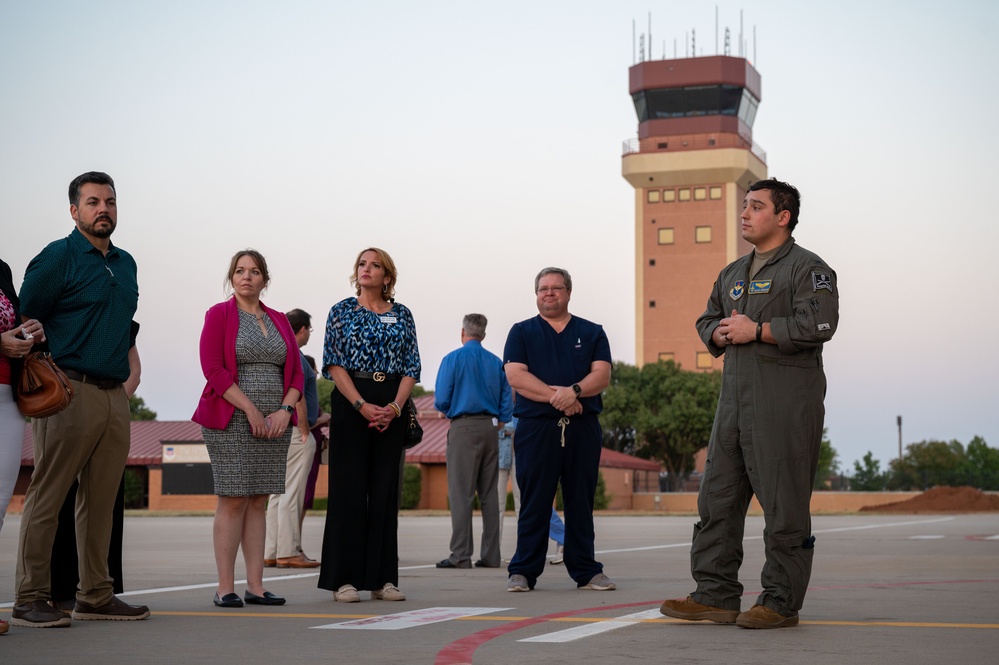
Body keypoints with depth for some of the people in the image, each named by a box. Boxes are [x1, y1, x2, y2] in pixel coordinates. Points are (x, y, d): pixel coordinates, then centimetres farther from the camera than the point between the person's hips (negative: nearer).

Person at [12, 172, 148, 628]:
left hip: (115, 397, 7)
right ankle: (30, 600, -2)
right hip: (70, 391, -7)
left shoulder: (125, 264, 19)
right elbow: (25, 323, -5)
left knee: (101, 501, 9)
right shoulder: (57, 258, -3)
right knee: (47, 497, -5)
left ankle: (95, 597, 14)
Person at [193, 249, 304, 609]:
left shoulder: (279, 321, 15)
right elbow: (213, 368, -10)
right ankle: (225, 588, -3)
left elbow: (296, 373, 12)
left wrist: (284, 410, -6)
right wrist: (251, 410, -16)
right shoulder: (219, 315, 0)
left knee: (258, 501, 5)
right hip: (231, 420, -5)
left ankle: (255, 586, 6)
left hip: (274, 422, 5)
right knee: (233, 500, -6)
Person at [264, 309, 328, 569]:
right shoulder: (296, 357, -12)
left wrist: (316, 419, 27)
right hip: (295, 431, -10)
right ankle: (288, 552, -7)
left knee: (278, 493, 10)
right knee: (292, 493, -8)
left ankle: (271, 552, 11)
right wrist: (305, 432, -15)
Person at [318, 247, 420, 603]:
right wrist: (362, 406, -15)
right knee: (348, 488, -4)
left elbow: (411, 367, 6)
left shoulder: (402, 314, 11)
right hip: (349, 404, -3)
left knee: (385, 490, 4)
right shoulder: (342, 311, 4)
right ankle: (344, 579, 0)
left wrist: (395, 407, -10)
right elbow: (334, 364, -3)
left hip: (391, 409, 3)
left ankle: (383, 578, 8)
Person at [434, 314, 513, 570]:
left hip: (464, 427, -4)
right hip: (490, 428, 5)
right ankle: (490, 555, 8)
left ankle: (461, 555, -9)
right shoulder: (496, 362, 8)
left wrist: (449, 411, 13)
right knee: (489, 494, 8)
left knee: (461, 493, -5)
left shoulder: (453, 359, -4)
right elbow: (507, 401, 6)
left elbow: (441, 400, -7)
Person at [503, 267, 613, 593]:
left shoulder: (592, 333, 14)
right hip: (535, 427, -1)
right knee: (533, 503, -1)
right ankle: (523, 571, 4)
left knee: (581, 502, 5)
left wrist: (574, 390, -18)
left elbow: (602, 374, 2)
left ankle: (586, 571, 11)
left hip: (583, 428, 2)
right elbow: (515, 376, -3)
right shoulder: (522, 332, 10)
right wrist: (556, 396, -14)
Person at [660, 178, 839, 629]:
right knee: (717, 495, 5)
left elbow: (819, 324, -16)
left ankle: (781, 602, 2)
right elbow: (706, 321, 26)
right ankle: (715, 595, 10)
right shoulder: (733, 273, 22)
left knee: (784, 503, -4)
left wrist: (756, 330, -13)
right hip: (735, 394, 8)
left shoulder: (807, 268, -3)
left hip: (786, 401, -8)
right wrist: (721, 333, 3)